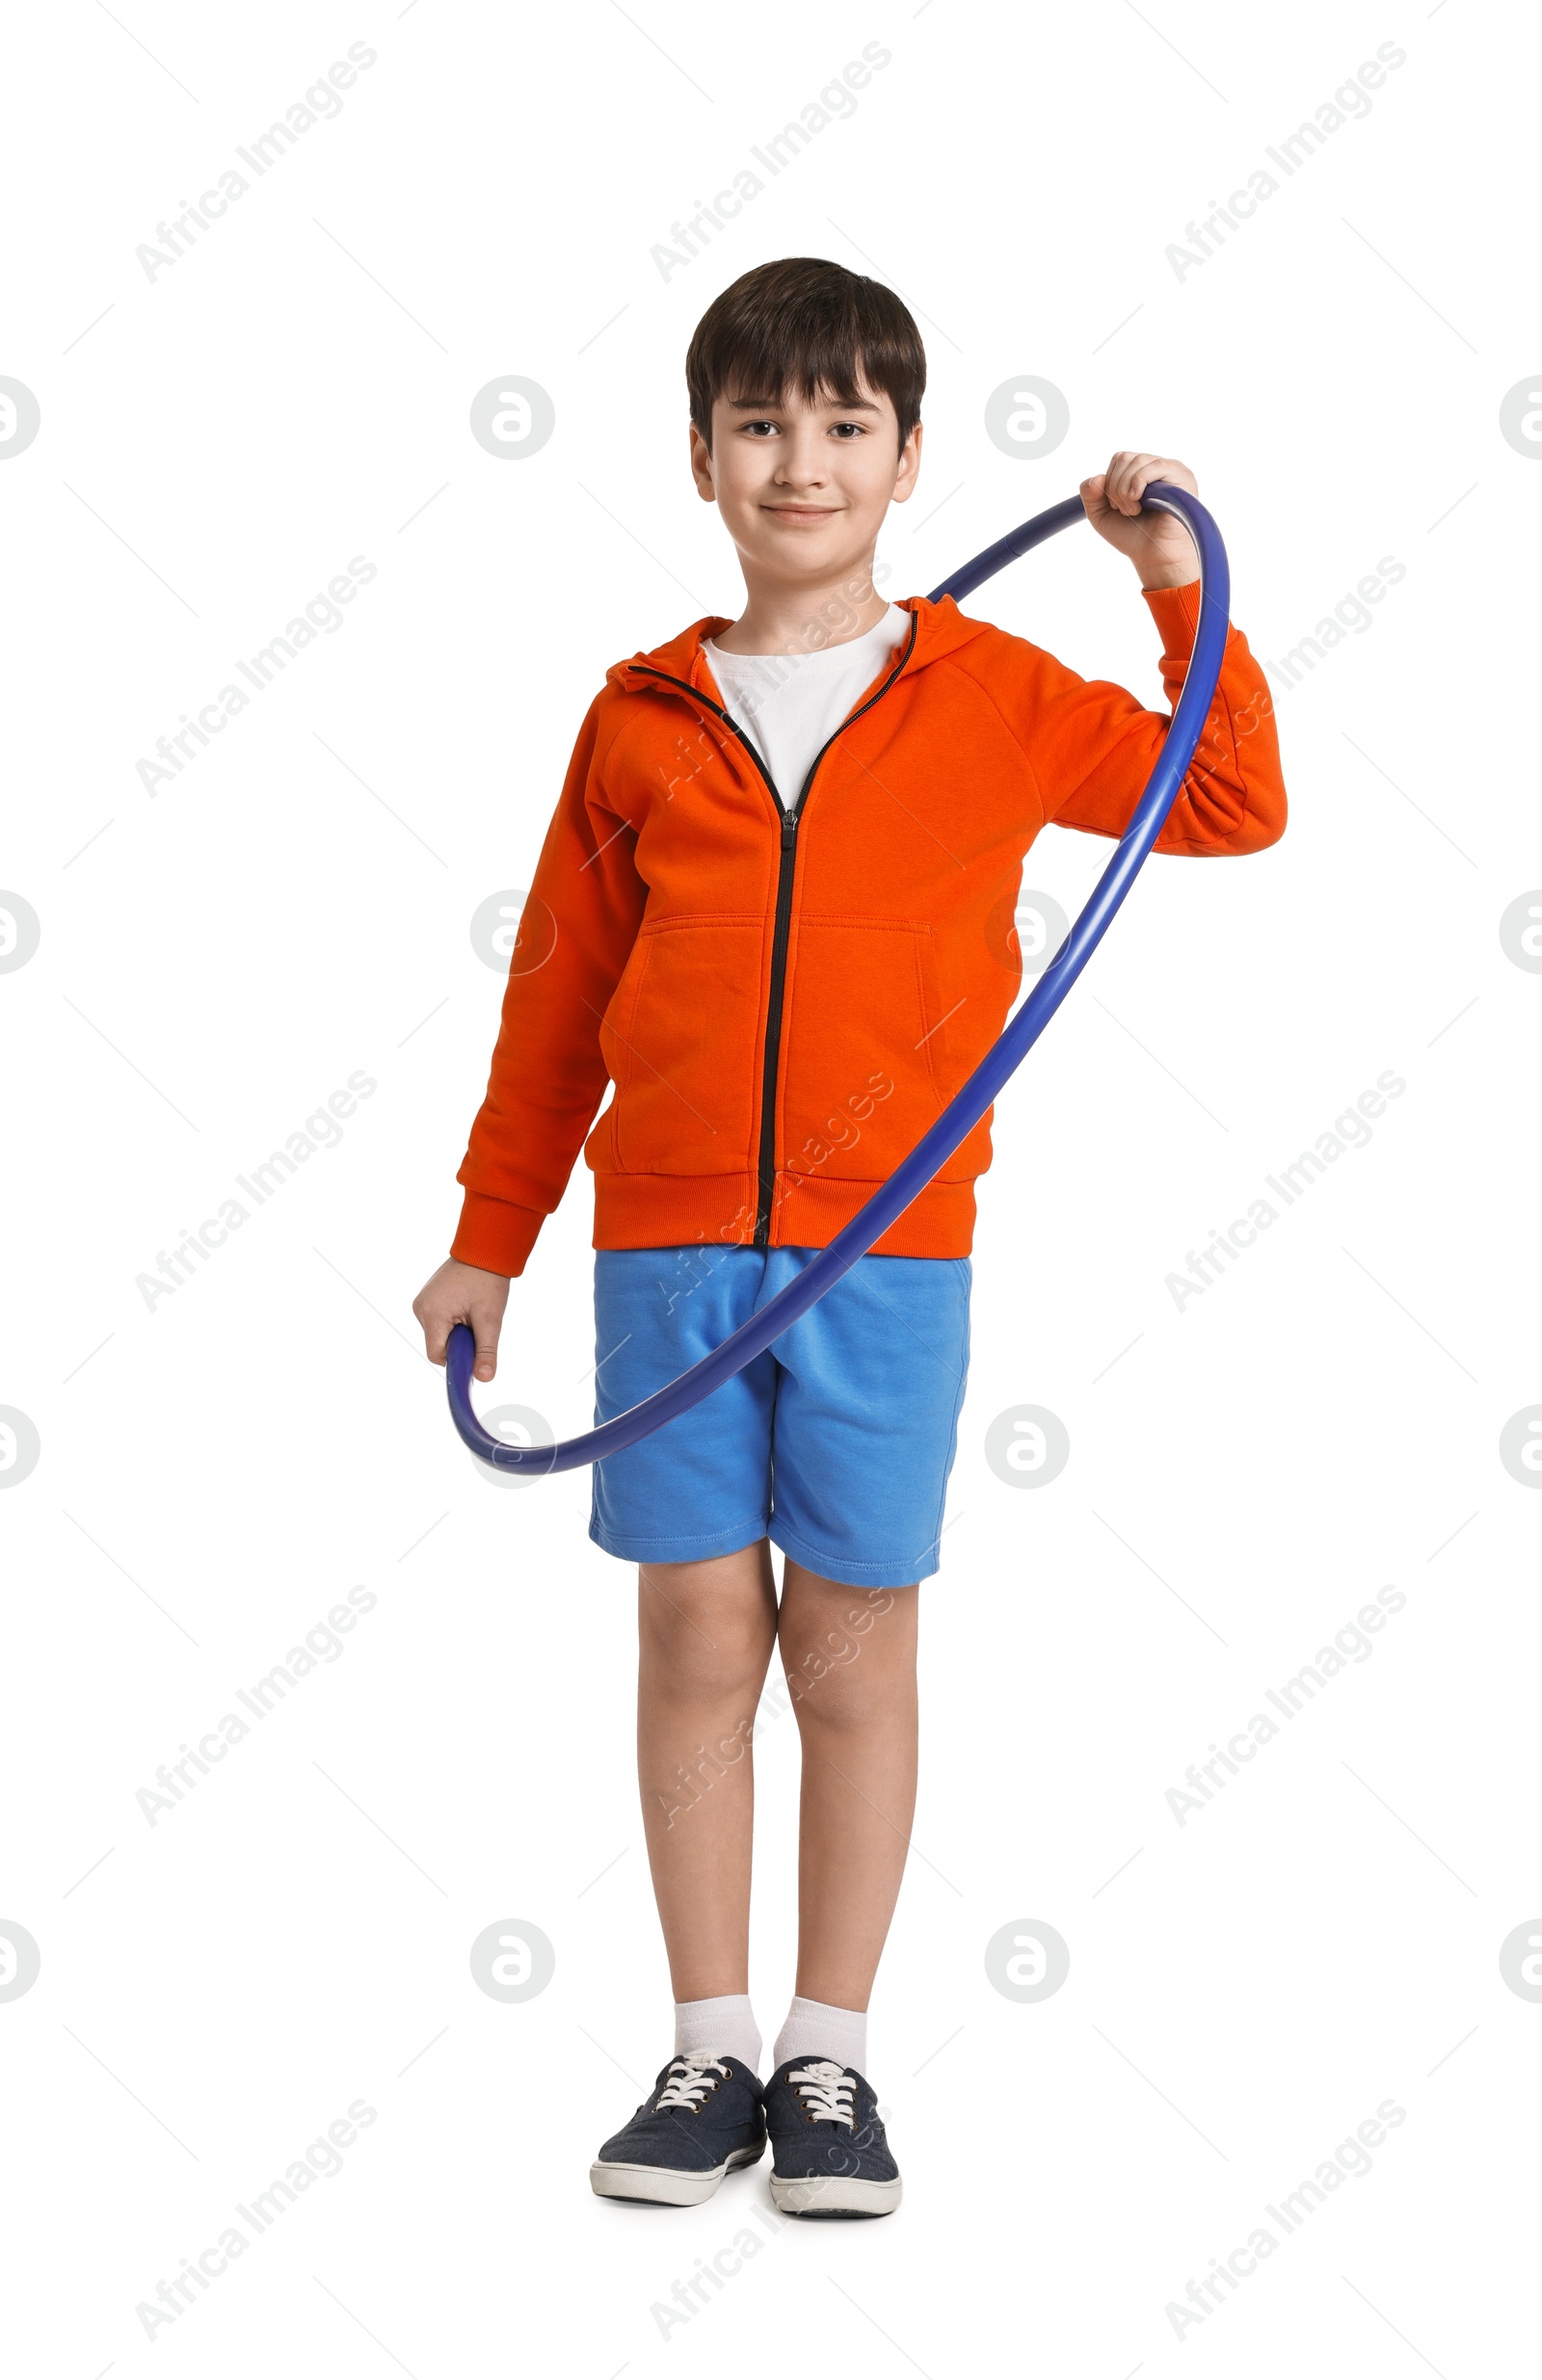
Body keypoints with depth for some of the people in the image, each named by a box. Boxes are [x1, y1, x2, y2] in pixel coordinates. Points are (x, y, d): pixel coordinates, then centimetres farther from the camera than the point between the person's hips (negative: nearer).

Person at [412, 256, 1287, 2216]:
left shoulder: (996, 698, 6)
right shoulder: (641, 719, 8)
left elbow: (1234, 807, 11)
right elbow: (559, 989, 13)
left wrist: (1185, 599, 2)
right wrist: (491, 1235, 16)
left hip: (890, 1253, -1)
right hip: (667, 1245, 1)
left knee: (854, 1646, 5)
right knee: (696, 1636, 4)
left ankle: (832, 2055, 17)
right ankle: (710, 2049, 17)